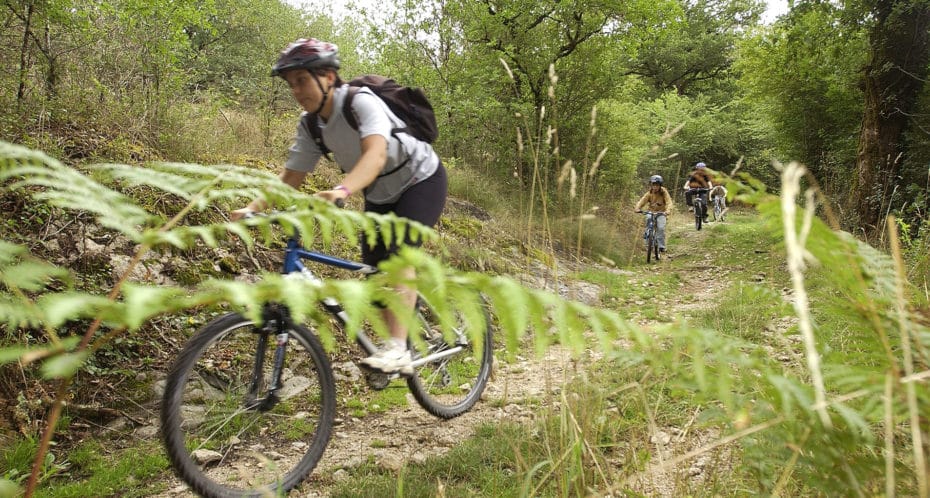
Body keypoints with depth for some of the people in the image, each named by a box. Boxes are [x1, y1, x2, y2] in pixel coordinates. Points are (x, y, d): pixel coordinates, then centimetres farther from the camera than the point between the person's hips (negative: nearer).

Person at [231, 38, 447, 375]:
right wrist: (252, 209, -26)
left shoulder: (361, 102, -30)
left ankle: (398, 351, -30)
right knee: (375, 270, 1)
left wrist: (342, 191, -64)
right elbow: (290, 177, -9)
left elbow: (376, 154, -47)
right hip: (381, 195, 8)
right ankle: (394, 342, 16)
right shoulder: (311, 126, -9)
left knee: (399, 252, -26)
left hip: (422, 180, -7)